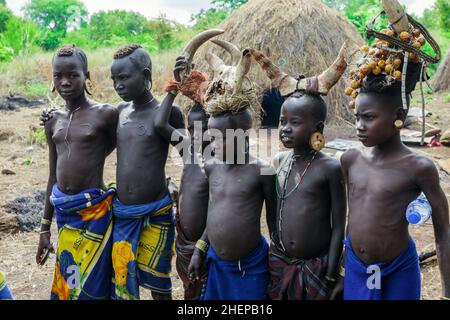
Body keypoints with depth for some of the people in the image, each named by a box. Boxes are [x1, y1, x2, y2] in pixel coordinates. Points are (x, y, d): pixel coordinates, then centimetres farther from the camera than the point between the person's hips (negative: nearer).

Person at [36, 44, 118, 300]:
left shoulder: (106, 114, -9)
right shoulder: (54, 121, 9)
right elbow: (53, 176, 14)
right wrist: (45, 228, 16)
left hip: (94, 211, -5)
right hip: (63, 212, 5)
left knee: (92, 287, 2)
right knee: (65, 283, 15)